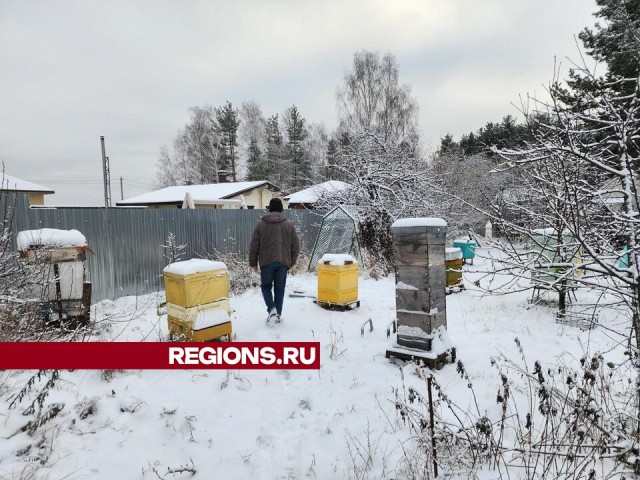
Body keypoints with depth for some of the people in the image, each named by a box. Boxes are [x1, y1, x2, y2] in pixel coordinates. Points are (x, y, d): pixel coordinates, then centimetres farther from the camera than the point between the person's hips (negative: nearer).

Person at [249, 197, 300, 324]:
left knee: (266, 286, 14)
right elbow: (296, 246, 5)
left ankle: (272, 309, -7)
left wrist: (253, 262, 10)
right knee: (280, 289, 11)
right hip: (283, 262, 1)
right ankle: (277, 315, 15)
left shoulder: (261, 224, -1)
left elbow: (254, 246, 1)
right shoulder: (289, 225, 3)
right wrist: (292, 262, 15)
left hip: (266, 262, -1)